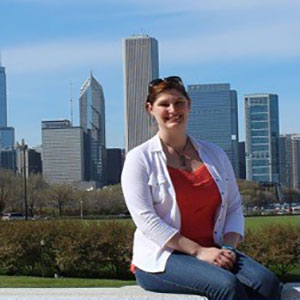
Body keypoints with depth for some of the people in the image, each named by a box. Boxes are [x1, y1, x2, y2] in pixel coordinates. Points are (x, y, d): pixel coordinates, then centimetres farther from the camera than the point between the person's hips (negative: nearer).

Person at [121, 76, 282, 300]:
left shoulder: (215, 155, 15)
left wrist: (229, 247, -6)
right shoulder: (140, 159, 0)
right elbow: (146, 220, -10)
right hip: (161, 258, -4)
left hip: (212, 252, 5)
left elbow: (234, 207, 15)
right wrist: (198, 251, -17)